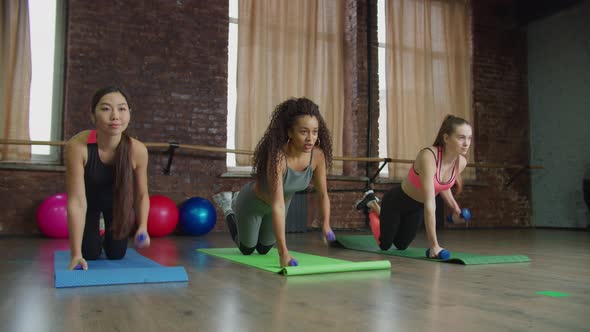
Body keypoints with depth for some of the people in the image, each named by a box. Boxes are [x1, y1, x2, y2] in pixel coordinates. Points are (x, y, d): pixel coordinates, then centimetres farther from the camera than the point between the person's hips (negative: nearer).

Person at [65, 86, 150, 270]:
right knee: (90, 254, -1)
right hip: (90, 201, -1)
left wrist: (143, 227, -32)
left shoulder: (138, 150, -33)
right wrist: (76, 254, -37)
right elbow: (76, 201, -36)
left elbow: (142, 195, -17)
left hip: (117, 200, 1)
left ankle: (108, 238, 43)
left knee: (117, 254, 5)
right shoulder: (77, 146, -38)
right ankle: (96, 234, 36)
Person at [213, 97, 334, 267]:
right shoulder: (278, 155, -42)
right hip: (252, 203, -5)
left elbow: (322, 194, -12)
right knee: (247, 249, 19)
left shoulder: (317, 155, -26)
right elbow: (277, 205, -47)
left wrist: (326, 224, -27)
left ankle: (236, 202, 44)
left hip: (281, 201, 5)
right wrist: (283, 252, -50)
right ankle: (228, 205, 38)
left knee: (263, 249, 26)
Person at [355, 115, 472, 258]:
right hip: (397, 201, -6)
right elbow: (429, 203, -43)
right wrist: (433, 244, -43)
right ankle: (372, 204, 36)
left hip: (417, 207, 6)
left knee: (401, 246, 24)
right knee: (384, 245, 15)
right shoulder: (428, 156, -39)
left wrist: (455, 209, -2)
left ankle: (376, 205, 42)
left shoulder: (461, 162, -17)